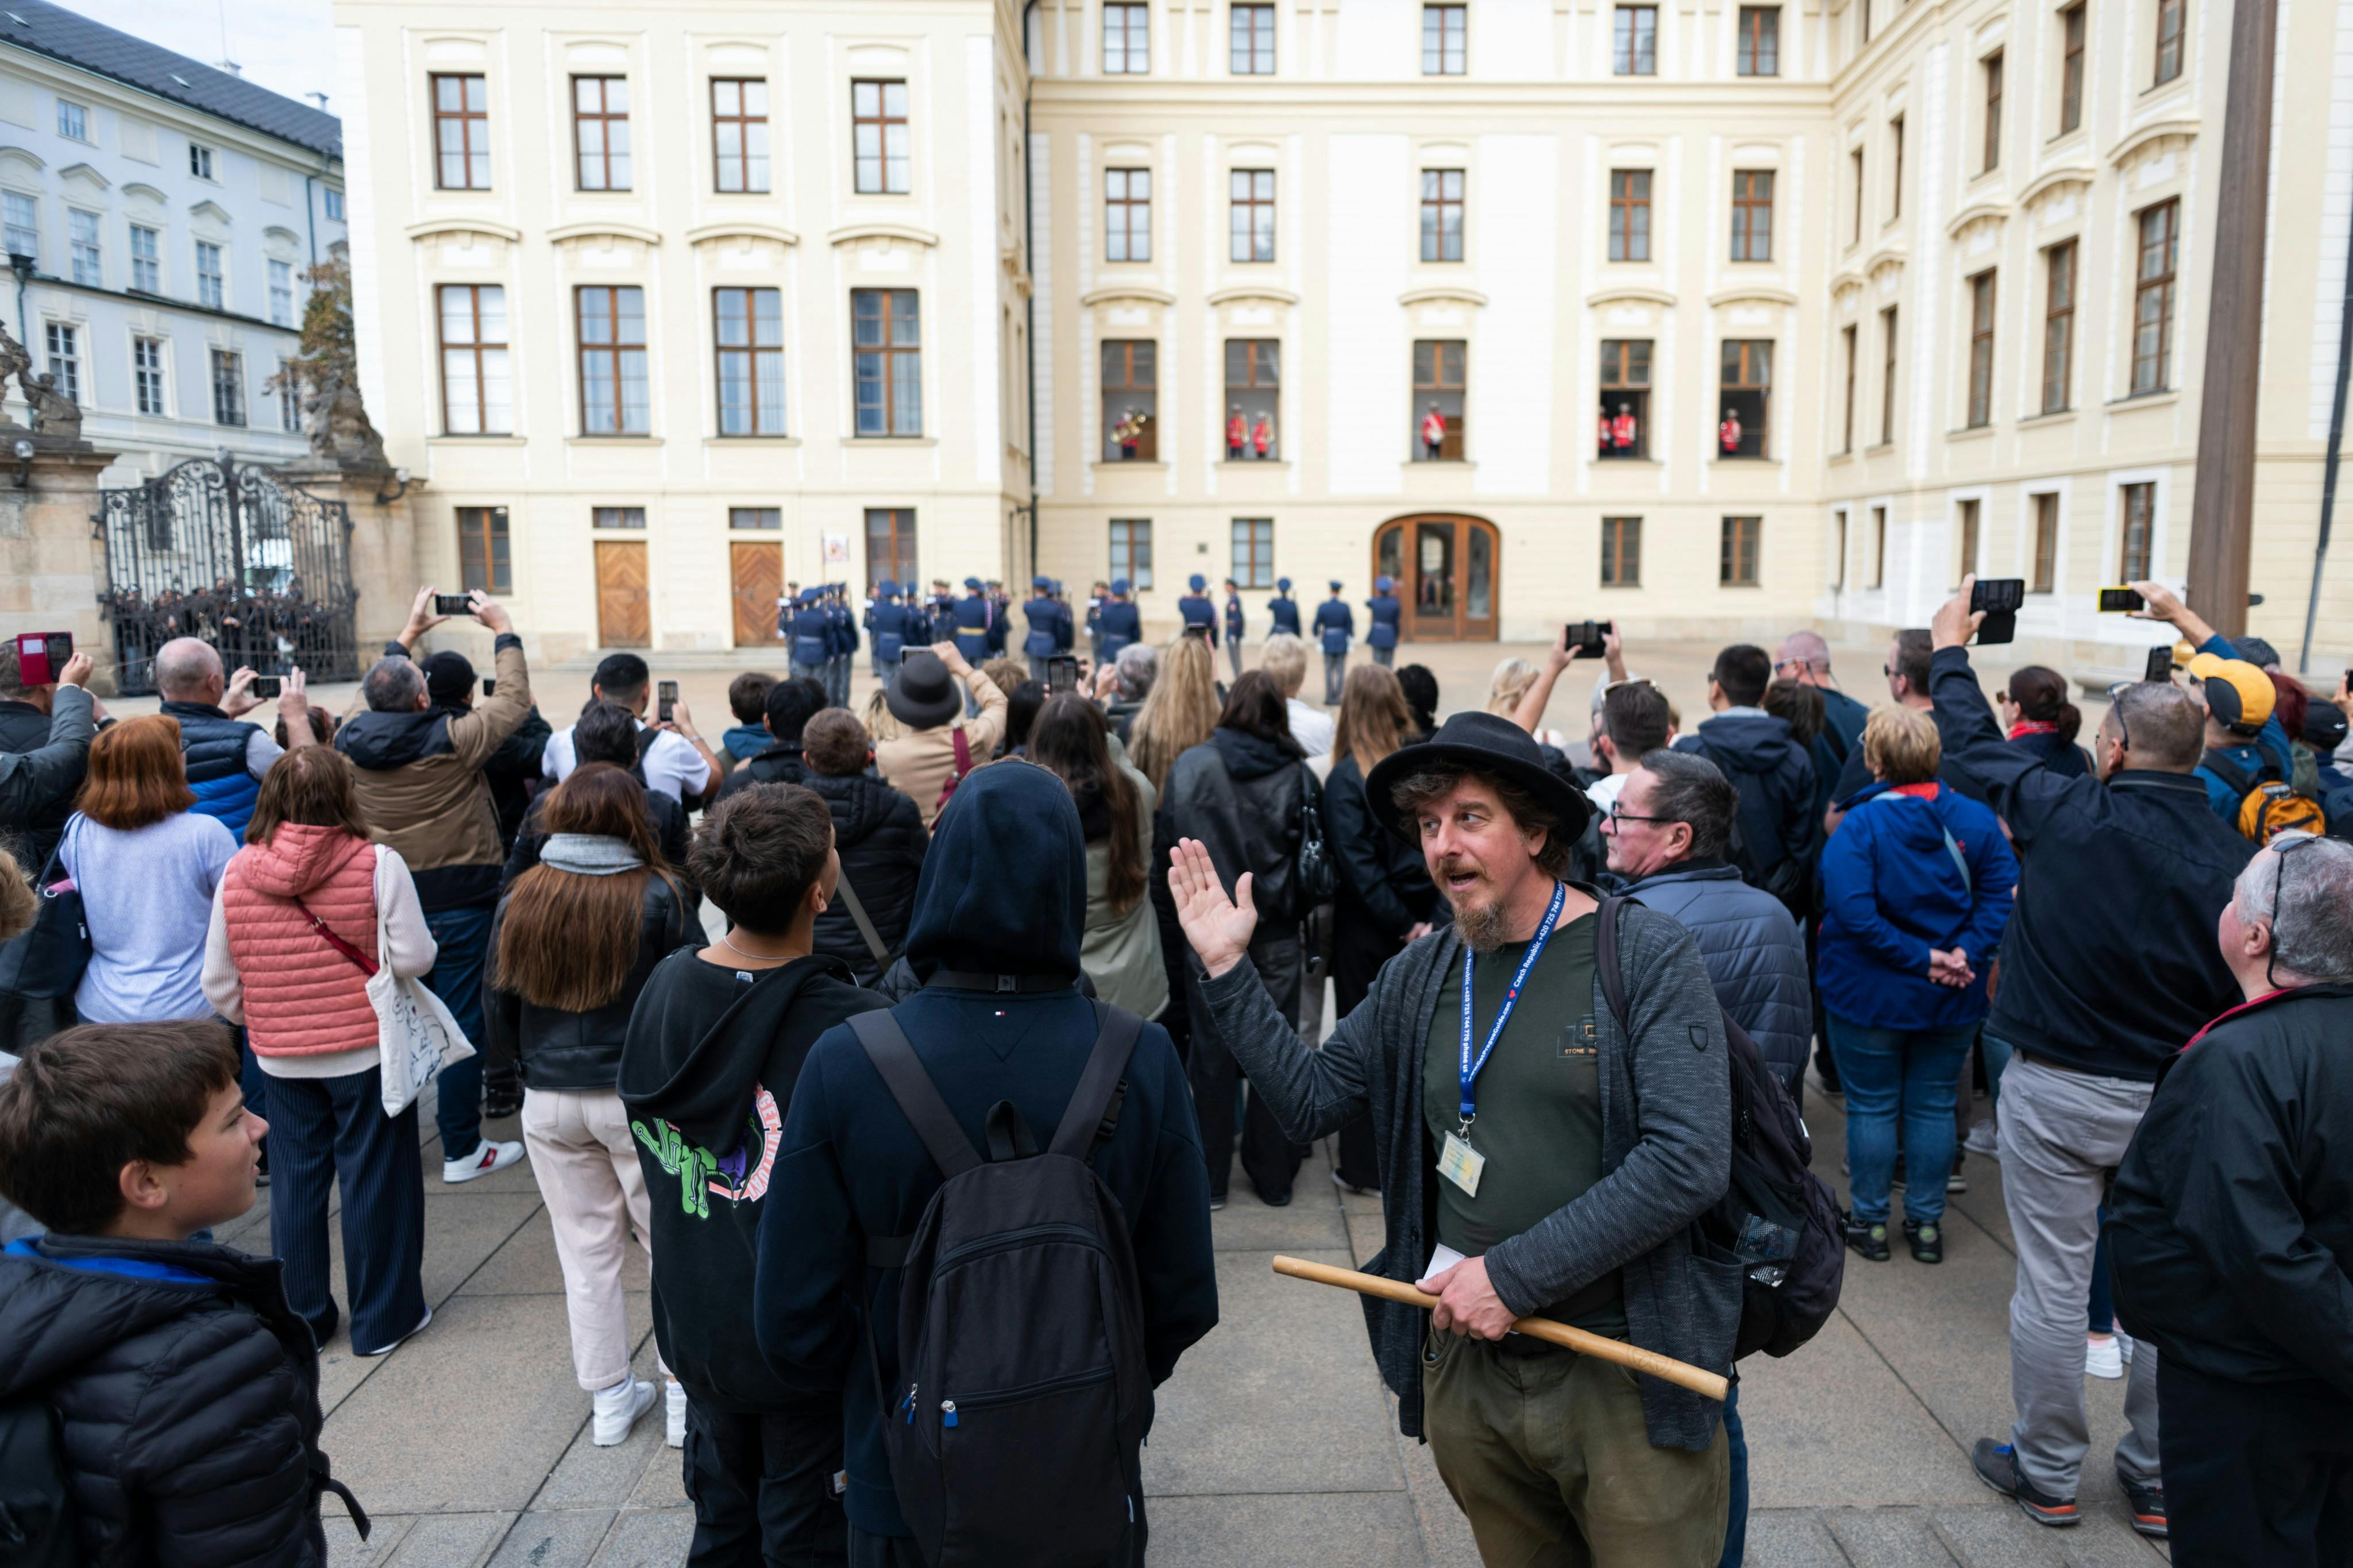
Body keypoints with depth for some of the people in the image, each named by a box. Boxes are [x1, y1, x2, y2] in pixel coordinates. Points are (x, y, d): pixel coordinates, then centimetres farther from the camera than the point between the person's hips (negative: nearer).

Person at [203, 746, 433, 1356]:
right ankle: (382, 1318, 19)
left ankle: (301, 1320, 29)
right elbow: (414, 959, -18)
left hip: (281, 1059, 4)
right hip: (368, 1053, -3)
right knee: (375, 1180, 8)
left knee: (295, 1183, 16)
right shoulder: (377, 865, -16)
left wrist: (259, 1021, 19)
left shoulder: (237, 873, -4)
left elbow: (219, 985, 1)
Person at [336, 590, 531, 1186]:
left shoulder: (353, 741, -2)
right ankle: (462, 1149, 11)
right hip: (454, 902, -5)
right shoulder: (451, 740, -17)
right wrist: (503, 631, 7)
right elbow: (515, 699, -5)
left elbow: (369, 698, 20)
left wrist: (408, 635, 28)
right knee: (460, 1024, 3)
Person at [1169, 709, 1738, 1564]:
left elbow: (1689, 1163, -19)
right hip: (1466, 1364, 5)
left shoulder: (1646, 956, -11)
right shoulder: (1418, 977, 5)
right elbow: (1307, 1100, 6)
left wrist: (1514, 1273, -20)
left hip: (1625, 1372, -4)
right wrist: (1229, 971, -2)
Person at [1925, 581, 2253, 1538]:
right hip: (2179, 1101, 3)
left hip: (2057, 1090, -2)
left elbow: (1975, 744, 3)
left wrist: (1950, 649, 20)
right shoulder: (2229, 858, -9)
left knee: (2052, 1285, 8)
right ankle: (2158, 1477, 30)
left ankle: (2048, 1475, 22)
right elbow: (2243, 997, -4)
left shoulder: (2061, 814, -14)